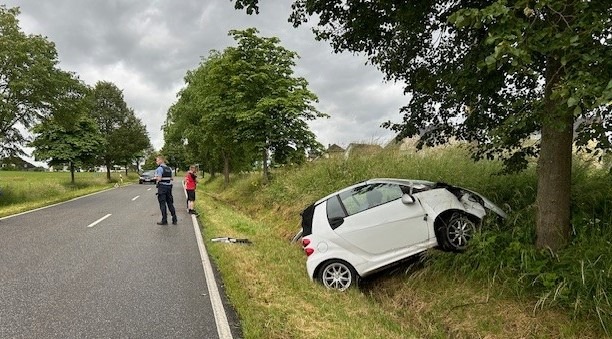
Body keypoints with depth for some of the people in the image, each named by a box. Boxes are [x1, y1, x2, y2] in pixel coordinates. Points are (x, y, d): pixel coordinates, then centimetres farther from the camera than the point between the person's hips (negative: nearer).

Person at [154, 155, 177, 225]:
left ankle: (164, 220, 1)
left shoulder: (159, 169, -11)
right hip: (169, 187, 7)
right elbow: (171, 178, 12)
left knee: (162, 204, -1)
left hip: (162, 187, -7)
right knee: (170, 203, 11)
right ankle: (174, 220, 11)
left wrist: (156, 178, 1)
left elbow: (159, 179, -18)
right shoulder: (169, 169, 11)